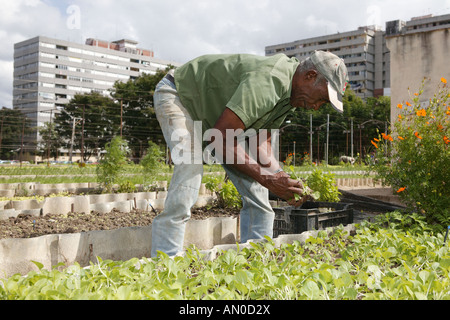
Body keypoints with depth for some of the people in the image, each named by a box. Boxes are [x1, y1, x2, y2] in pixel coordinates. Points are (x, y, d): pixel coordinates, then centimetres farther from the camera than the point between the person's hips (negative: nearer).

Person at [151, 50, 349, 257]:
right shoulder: (267, 82, -35)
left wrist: (283, 179, -17)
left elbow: (261, 141, -1)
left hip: (216, 112, 8)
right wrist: (267, 179, -32)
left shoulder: (291, 94, -4)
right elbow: (221, 138, -36)